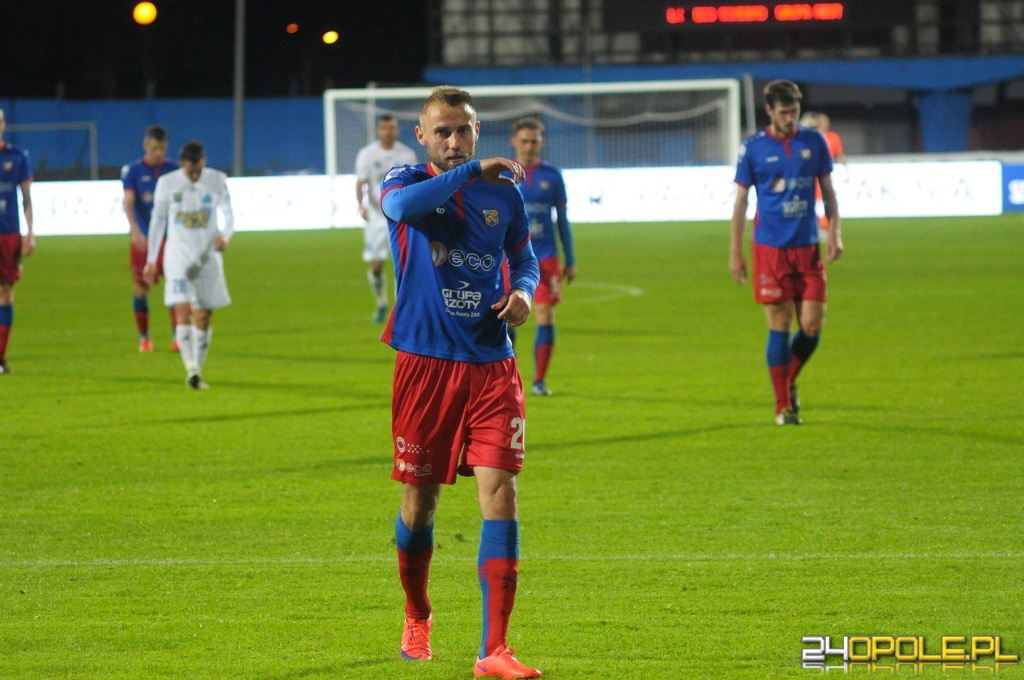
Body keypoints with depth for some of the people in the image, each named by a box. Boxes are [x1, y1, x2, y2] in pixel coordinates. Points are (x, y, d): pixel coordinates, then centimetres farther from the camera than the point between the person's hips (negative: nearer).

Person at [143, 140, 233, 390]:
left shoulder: (217, 181, -1)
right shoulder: (167, 183, -3)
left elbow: (229, 214, 9)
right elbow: (158, 220, 7)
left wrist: (225, 235, -14)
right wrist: (151, 260, 10)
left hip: (208, 256, 2)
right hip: (179, 255, -2)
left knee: (204, 316, 4)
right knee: (183, 310, -18)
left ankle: (197, 369, 16)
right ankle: (191, 368, -28)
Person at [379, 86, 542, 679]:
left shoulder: (503, 194, 8)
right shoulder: (407, 183, -1)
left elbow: (525, 257, 23)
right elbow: (404, 206, -26)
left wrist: (524, 292, 1)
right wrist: (472, 172, -27)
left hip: (491, 365, 2)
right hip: (425, 362, -1)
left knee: (500, 491, -11)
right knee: (420, 500, 7)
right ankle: (417, 618, 35)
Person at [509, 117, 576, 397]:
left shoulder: (552, 175, 6)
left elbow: (562, 219, 11)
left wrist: (570, 261, 10)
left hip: (546, 256, 1)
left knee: (546, 316, -6)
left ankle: (540, 380, 1)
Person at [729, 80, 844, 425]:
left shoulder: (814, 141, 6)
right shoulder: (753, 148, 0)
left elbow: (827, 190, 13)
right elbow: (740, 200, 4)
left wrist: (834, 232, 2)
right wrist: (735, 251, 1)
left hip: (808, 246, 2)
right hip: (770, 247, -2)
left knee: (812, 325, -2)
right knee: (779, 325, -4)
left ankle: (789, 380, 25)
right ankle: (783, 405, 5)